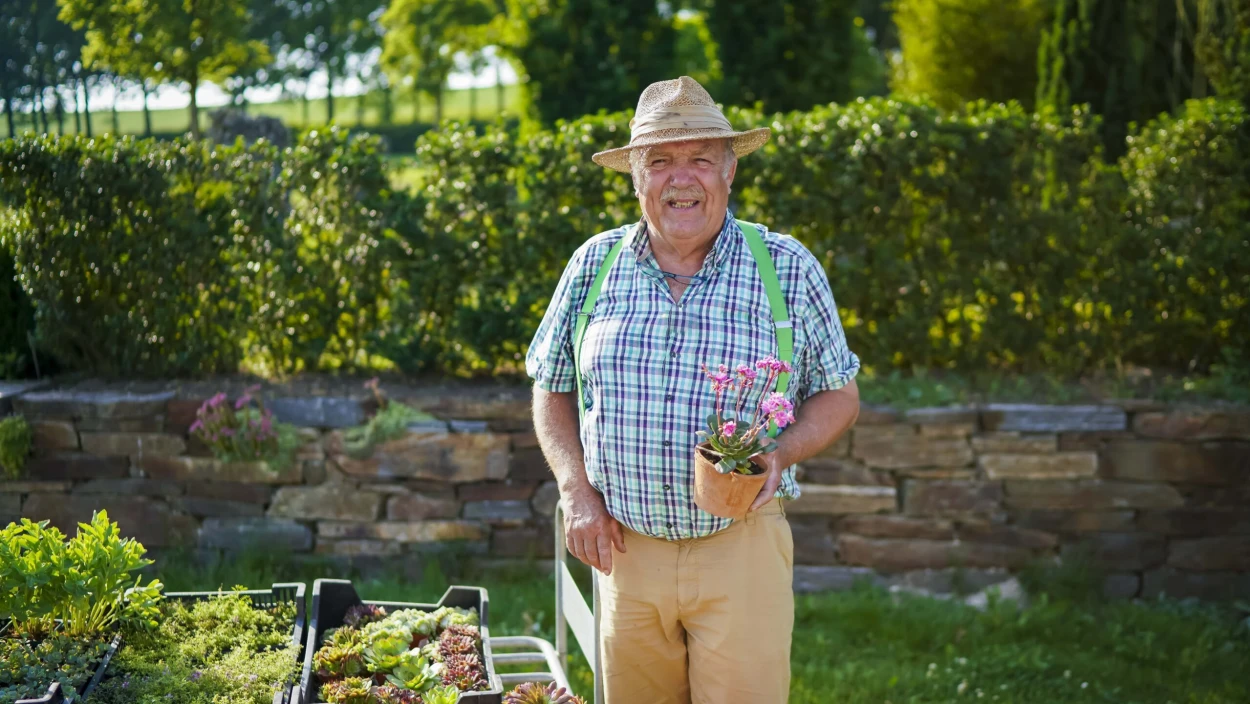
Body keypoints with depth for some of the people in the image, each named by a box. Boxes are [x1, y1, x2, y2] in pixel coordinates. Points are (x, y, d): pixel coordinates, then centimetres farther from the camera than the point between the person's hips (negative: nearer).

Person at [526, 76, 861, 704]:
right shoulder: (595, 264, 4)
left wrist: (781, 453, -14)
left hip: (742, 550, -2)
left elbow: (839, 396, 5)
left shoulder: (788, 268, -1)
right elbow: (553, 390, 13)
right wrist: (576, 492, -1)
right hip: (626, 549, 2)